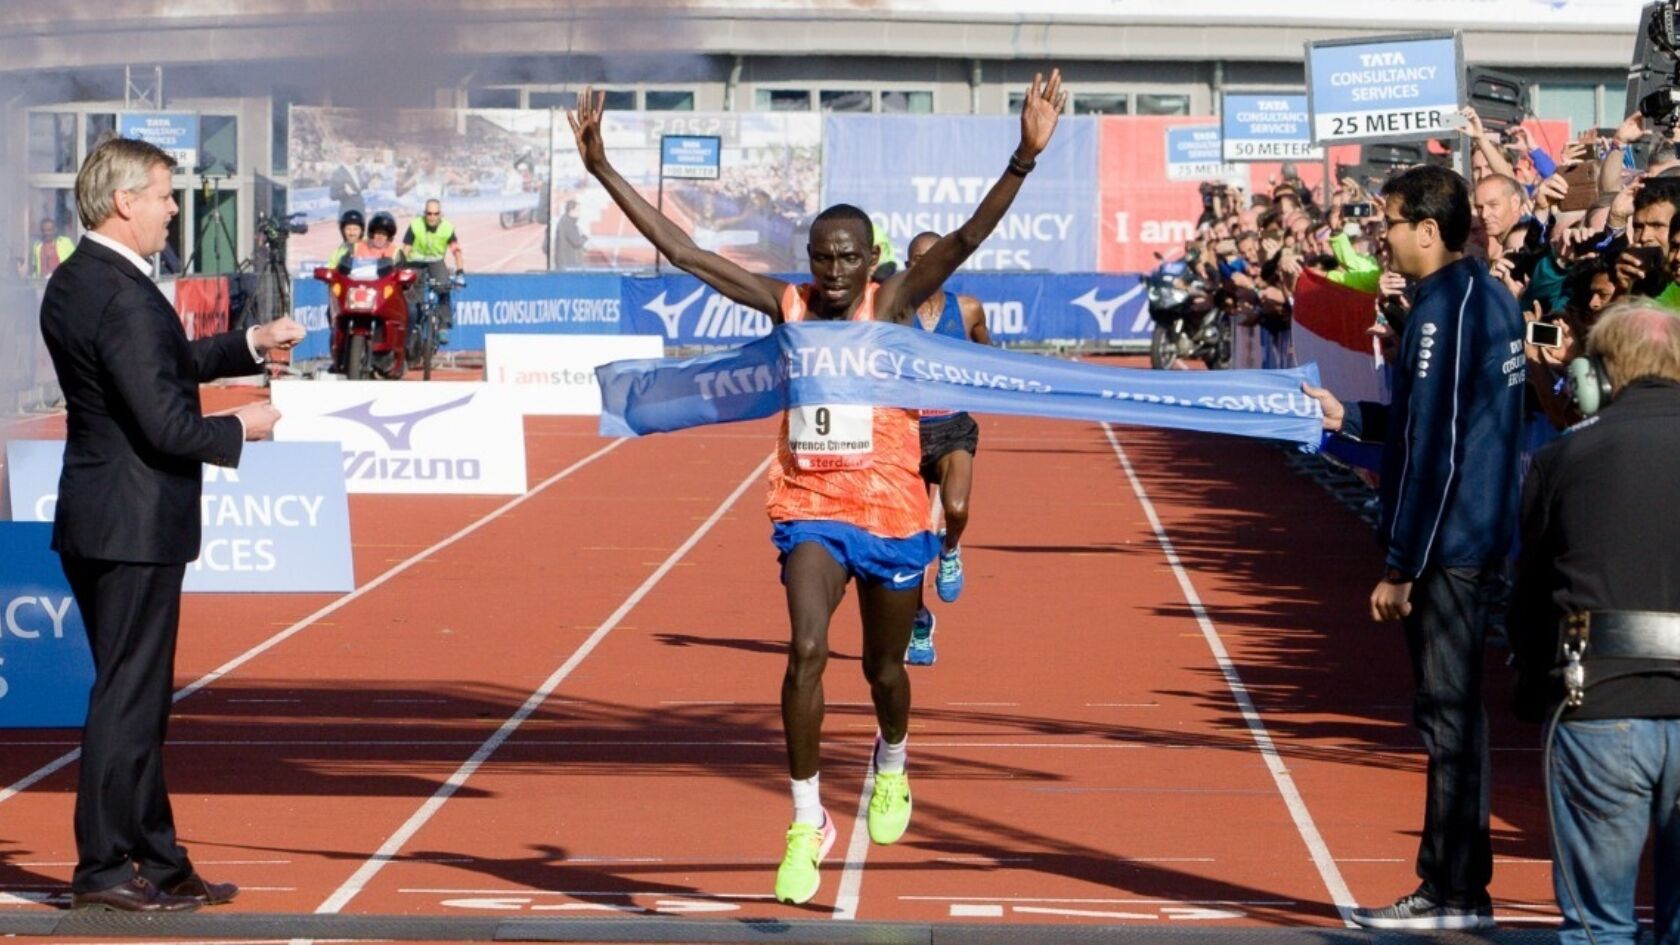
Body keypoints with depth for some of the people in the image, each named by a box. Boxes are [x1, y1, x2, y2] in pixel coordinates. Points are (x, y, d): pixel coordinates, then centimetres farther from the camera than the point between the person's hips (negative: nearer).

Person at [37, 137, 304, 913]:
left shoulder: (72, 284, 10)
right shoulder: (124, 299, -21)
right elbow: (167, 425, -23)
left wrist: (250, 345, 20)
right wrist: (239, 429, -7)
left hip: (94, 520, 10)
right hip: (136, 524, -10)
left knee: (136, 697, 16)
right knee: (128, 697, -2)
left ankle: (160, 862, 23)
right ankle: (102, 870, 3)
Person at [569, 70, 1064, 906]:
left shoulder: (892, 304, -8)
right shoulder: (786, 304, -3)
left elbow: (965, 239, -22)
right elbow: (682, 251, -4)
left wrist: (1025, 158, -36)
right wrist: (602, 169, -8)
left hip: (890, 511, 0)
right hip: (811, 509, 0)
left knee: (883, 665, 16)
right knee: (807, 649, -21)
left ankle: (891, 765, 50)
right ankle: (807, 821, -11)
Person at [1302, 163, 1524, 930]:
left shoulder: (1442, 311, -17)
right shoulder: (1490, 297, 12)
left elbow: (1433, 446, -19)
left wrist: (1401, 567, -17)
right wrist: (1351, 417, 19)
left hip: (1444, 543, -10)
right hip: (1481, 533, 10)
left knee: (1448, 714, -5)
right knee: (1454, 711, 14)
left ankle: (1456, 893, -1)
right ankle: (1451, 882, 20)